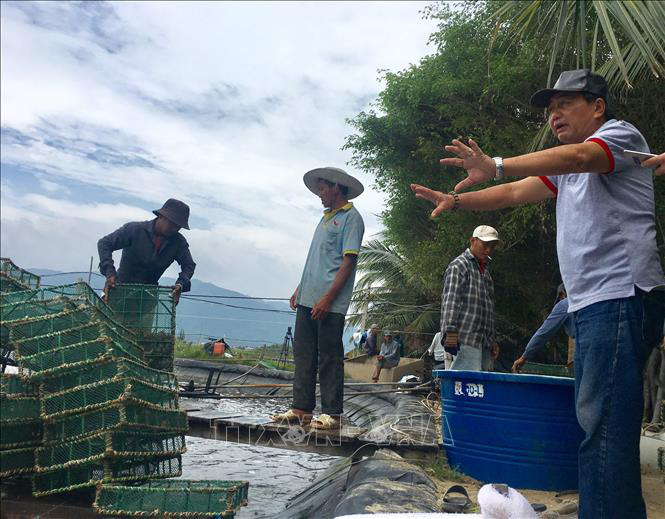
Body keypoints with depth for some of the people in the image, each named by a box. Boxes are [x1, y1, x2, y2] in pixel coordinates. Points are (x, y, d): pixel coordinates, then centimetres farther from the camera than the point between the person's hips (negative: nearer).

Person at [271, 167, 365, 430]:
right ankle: (301, 408, 18)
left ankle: (332, 413, 8)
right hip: (308, 299, 8)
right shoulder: (326, 218, 21)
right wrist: (300, 289, 17)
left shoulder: (351, 217, -5)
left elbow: (348, 261, -13)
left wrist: (328, 298, -19)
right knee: (303, 353, 10)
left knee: (329, 357, -2)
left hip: (329, 302, -8)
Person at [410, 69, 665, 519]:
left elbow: (577, 157, -23)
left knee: (603, 421, -13)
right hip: (591, 302, 9)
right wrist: (458, 201, 6)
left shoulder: (620, 133, 0)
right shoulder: (567, 166, 27)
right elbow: (516, 193, 18)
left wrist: (495, 166, -35)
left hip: (621, 296, -9)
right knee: (598, 417, 12)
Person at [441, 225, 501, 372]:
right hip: (466, 340, -8)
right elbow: (450, 301, -13)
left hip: (484, 343, 8)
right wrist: (450, 332, -22)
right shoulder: (459, 266, -3)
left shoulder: (485, 269, 24)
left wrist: (492, 341, 23)